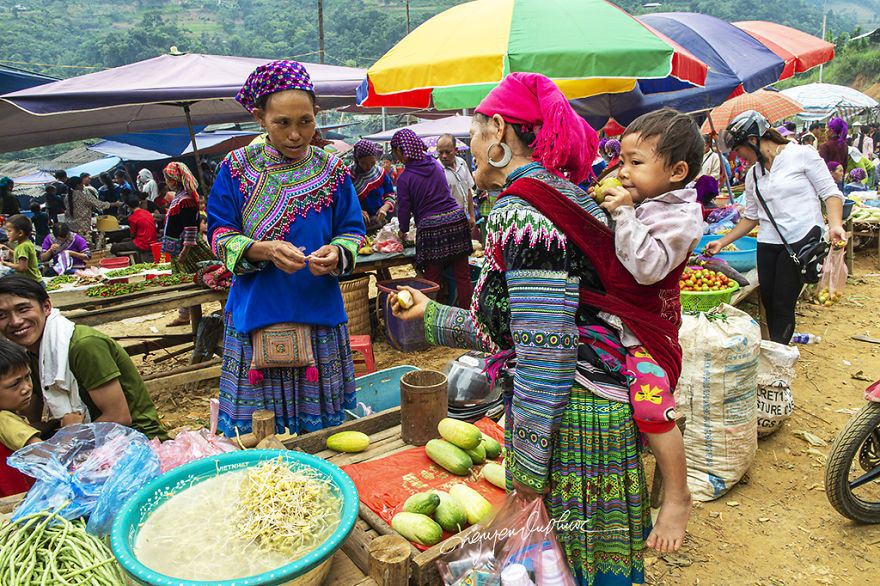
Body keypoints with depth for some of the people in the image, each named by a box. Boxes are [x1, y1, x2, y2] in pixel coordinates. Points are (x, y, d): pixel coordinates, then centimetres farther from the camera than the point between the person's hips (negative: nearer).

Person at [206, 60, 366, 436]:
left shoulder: (332, 170, 3)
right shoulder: (236, 168, 0)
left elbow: (352, 231, 6)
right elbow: (219, 234, 0)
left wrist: (336, 253, -18)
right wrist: (264, 251, -20)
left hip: (320, 315, 1)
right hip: (255, 316, -1)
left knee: (320, 424, 10)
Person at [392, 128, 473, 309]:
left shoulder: (404, 178, -7)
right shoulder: (436, 165, 9)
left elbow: (404, 208, 0)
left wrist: (403, 230, 19)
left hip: (430, 228, -5)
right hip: (457, 219, 5)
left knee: (433, 280, 6)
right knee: (463, 277, 8)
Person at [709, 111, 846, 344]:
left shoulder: (801, 154, -1)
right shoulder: (753, 175, 14)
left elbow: (830, 192, -2)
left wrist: (835, 225, -18)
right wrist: (722, 242, 15)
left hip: (802, 240, -5)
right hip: (767, 244, 5)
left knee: (782, 306, -6)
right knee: (769, 304, 5)